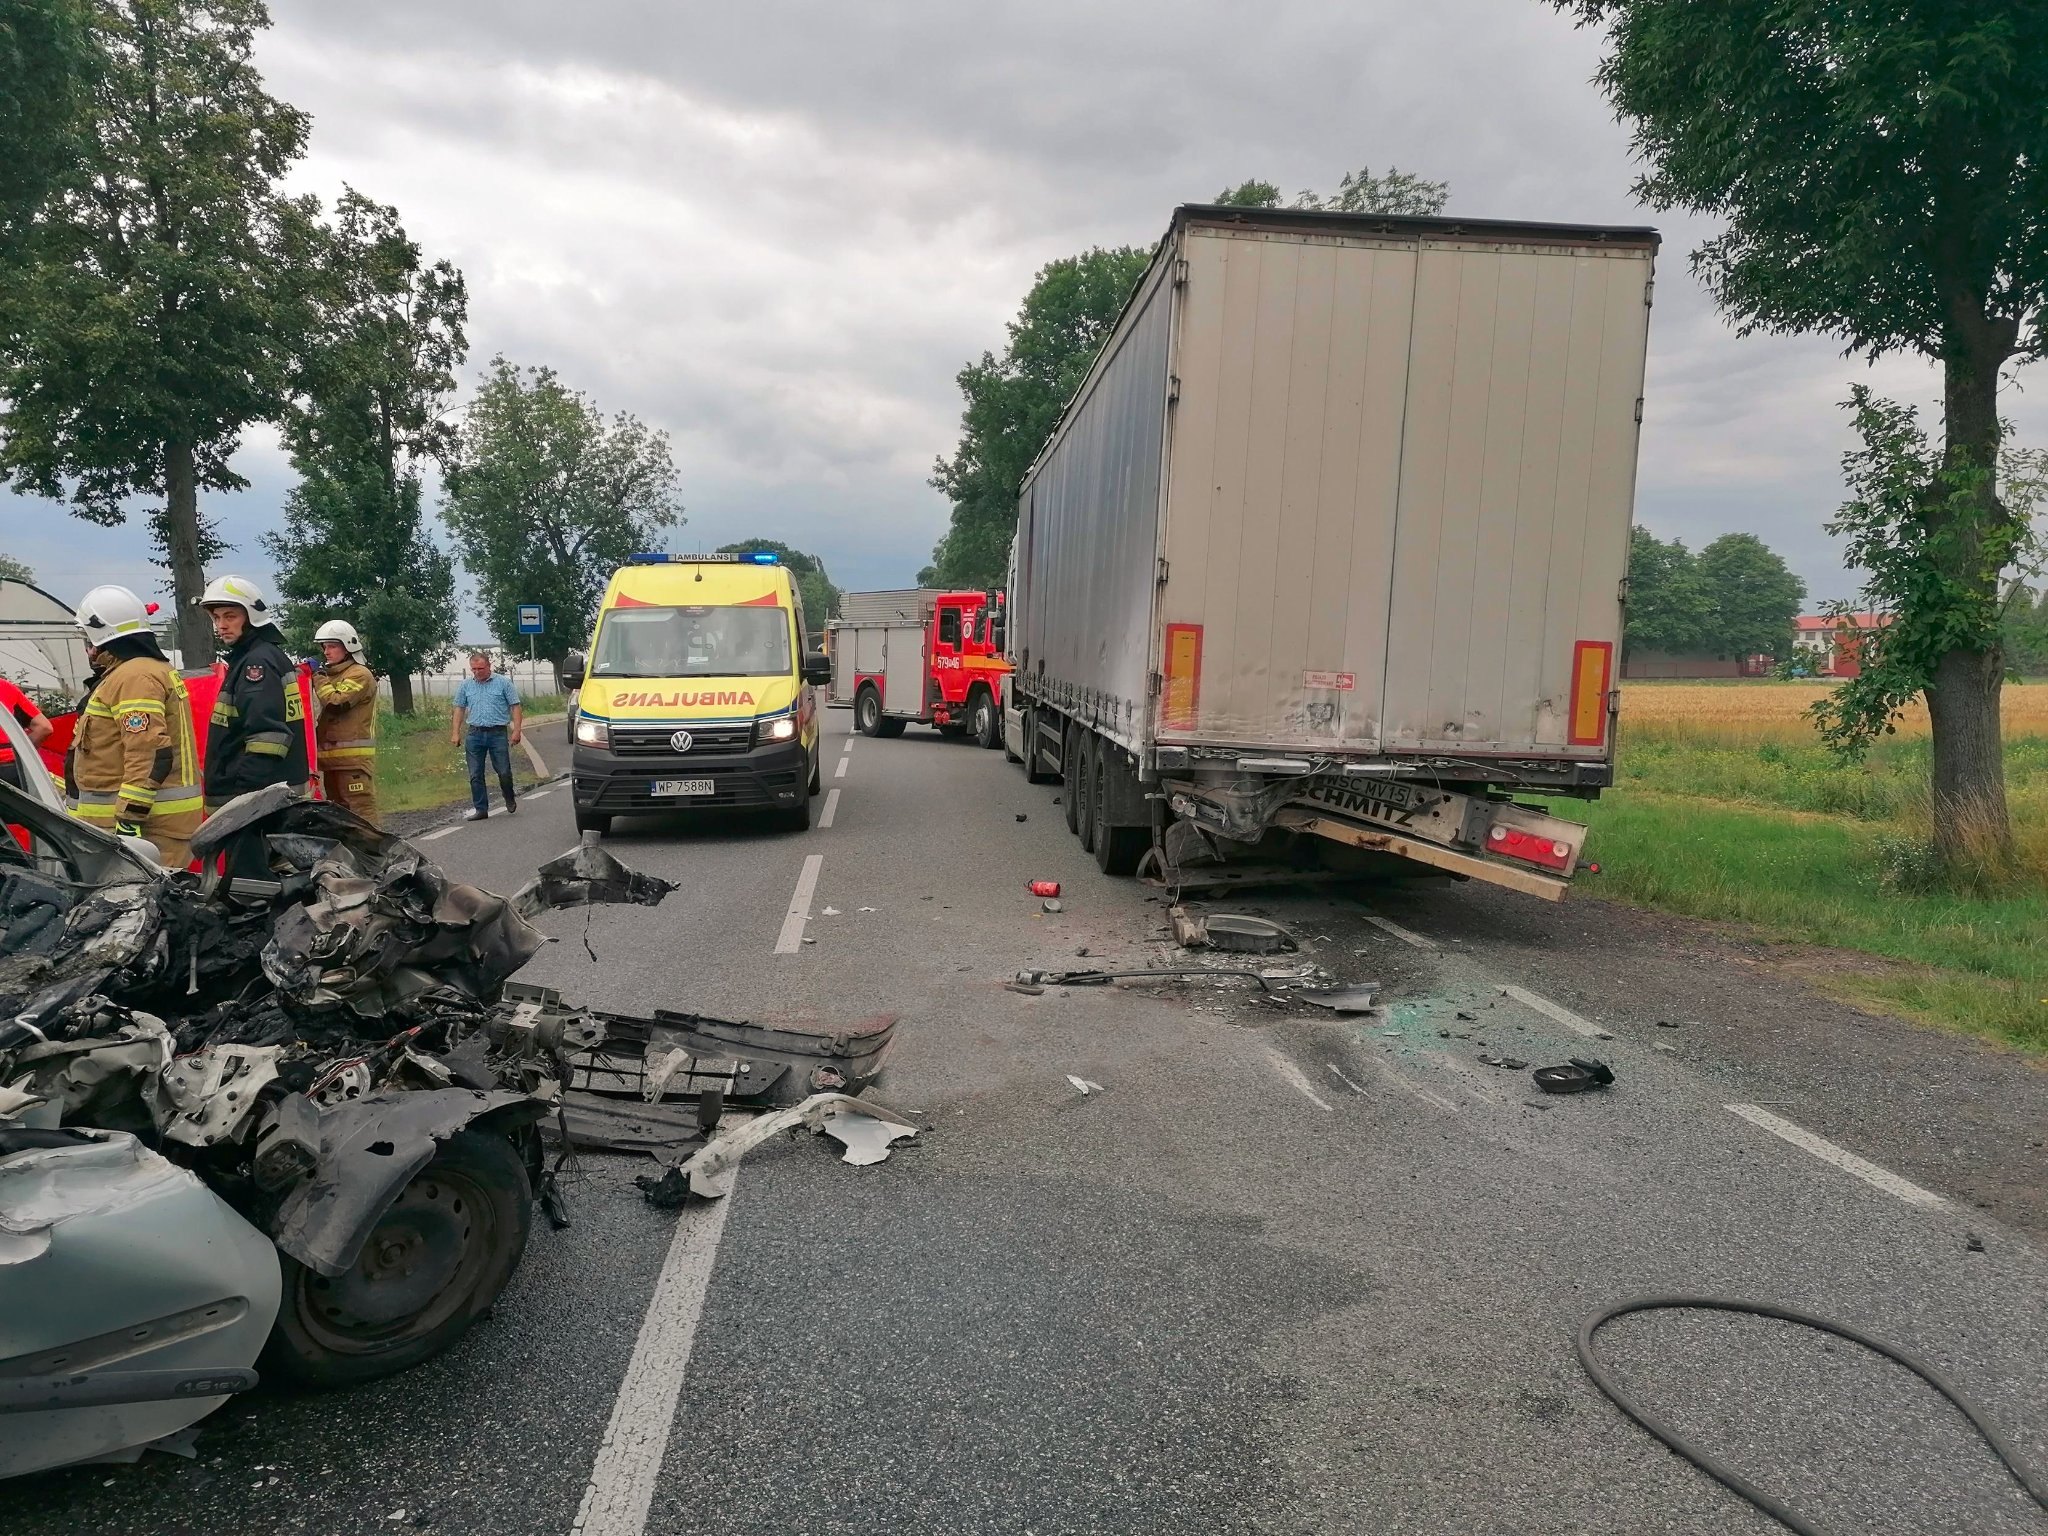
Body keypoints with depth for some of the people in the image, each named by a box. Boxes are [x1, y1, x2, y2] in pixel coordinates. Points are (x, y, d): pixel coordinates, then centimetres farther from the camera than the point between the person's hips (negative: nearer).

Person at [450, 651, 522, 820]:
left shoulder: (503, 683, 0)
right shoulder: (466, 685, 10)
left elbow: (516, 707, -1)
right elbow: (459, 709, 15)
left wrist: (516, 730, -10)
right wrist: (455, 733, 8)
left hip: (498, 733, -3)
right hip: (474, 734, 3)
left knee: (504, 772, -2)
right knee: (475, 775, 3)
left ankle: (510, 799, 25)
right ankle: (480, 808, 10)